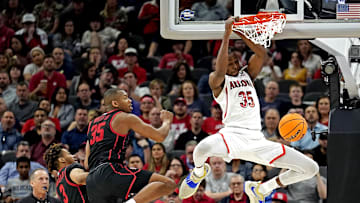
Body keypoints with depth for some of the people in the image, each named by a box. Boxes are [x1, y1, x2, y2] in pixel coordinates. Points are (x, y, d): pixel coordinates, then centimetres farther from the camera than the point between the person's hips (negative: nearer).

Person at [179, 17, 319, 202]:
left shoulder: (248, 75, 21)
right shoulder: (217, 80, 6)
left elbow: (262, 54, 5)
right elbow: (220, 71, -18)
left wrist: (240, 33, -2)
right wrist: (227, 35, -16)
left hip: (257, 140, 5)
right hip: (233, 135, -5)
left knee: (311, 168, -2)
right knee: (203, 148, -41)